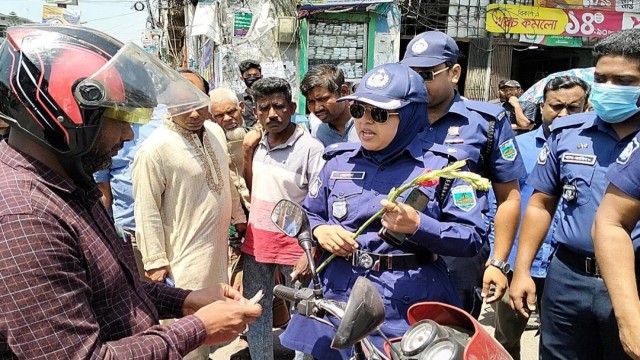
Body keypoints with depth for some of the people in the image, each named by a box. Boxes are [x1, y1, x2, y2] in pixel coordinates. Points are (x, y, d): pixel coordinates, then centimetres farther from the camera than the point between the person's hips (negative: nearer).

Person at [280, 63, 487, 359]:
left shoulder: (442, 165, -6)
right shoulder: (338, 162, 5)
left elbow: (472, 238, -8)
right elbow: (307, 214, 14)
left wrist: (418, 226, -23)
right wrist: (320, 230, -8)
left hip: (411, 303, -3)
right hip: (338, 296, 4)